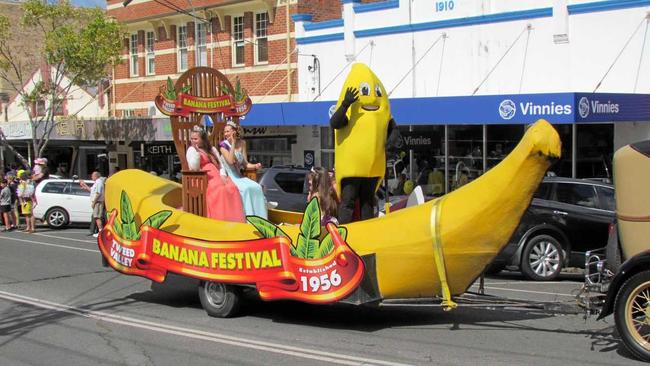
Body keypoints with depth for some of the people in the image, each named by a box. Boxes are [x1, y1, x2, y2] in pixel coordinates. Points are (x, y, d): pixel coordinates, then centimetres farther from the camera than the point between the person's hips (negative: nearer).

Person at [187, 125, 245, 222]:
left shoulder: (212, 149, 21)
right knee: (220, 190, -34)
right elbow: (194, 168, -9)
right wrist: (197, 151, -15)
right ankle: (222, 220, -34)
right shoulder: (191, 150, 6)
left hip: (218, 176, 5)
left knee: (232, 188, -25)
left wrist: (223, 175, -4)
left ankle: (234, 219, -27)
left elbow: (220, 164, 15)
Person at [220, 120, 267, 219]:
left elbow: (245, 164, 10)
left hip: (239, 176, 5)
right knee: (245, 188, -30)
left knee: (257, 187, -17)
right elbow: (230, 161, -21)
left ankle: (259, 218, -13)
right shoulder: (224, 145, -6)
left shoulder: (241, 143, 8)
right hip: (228, 177, -5)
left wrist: (255, 166, -10)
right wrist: (233, 143, -18)